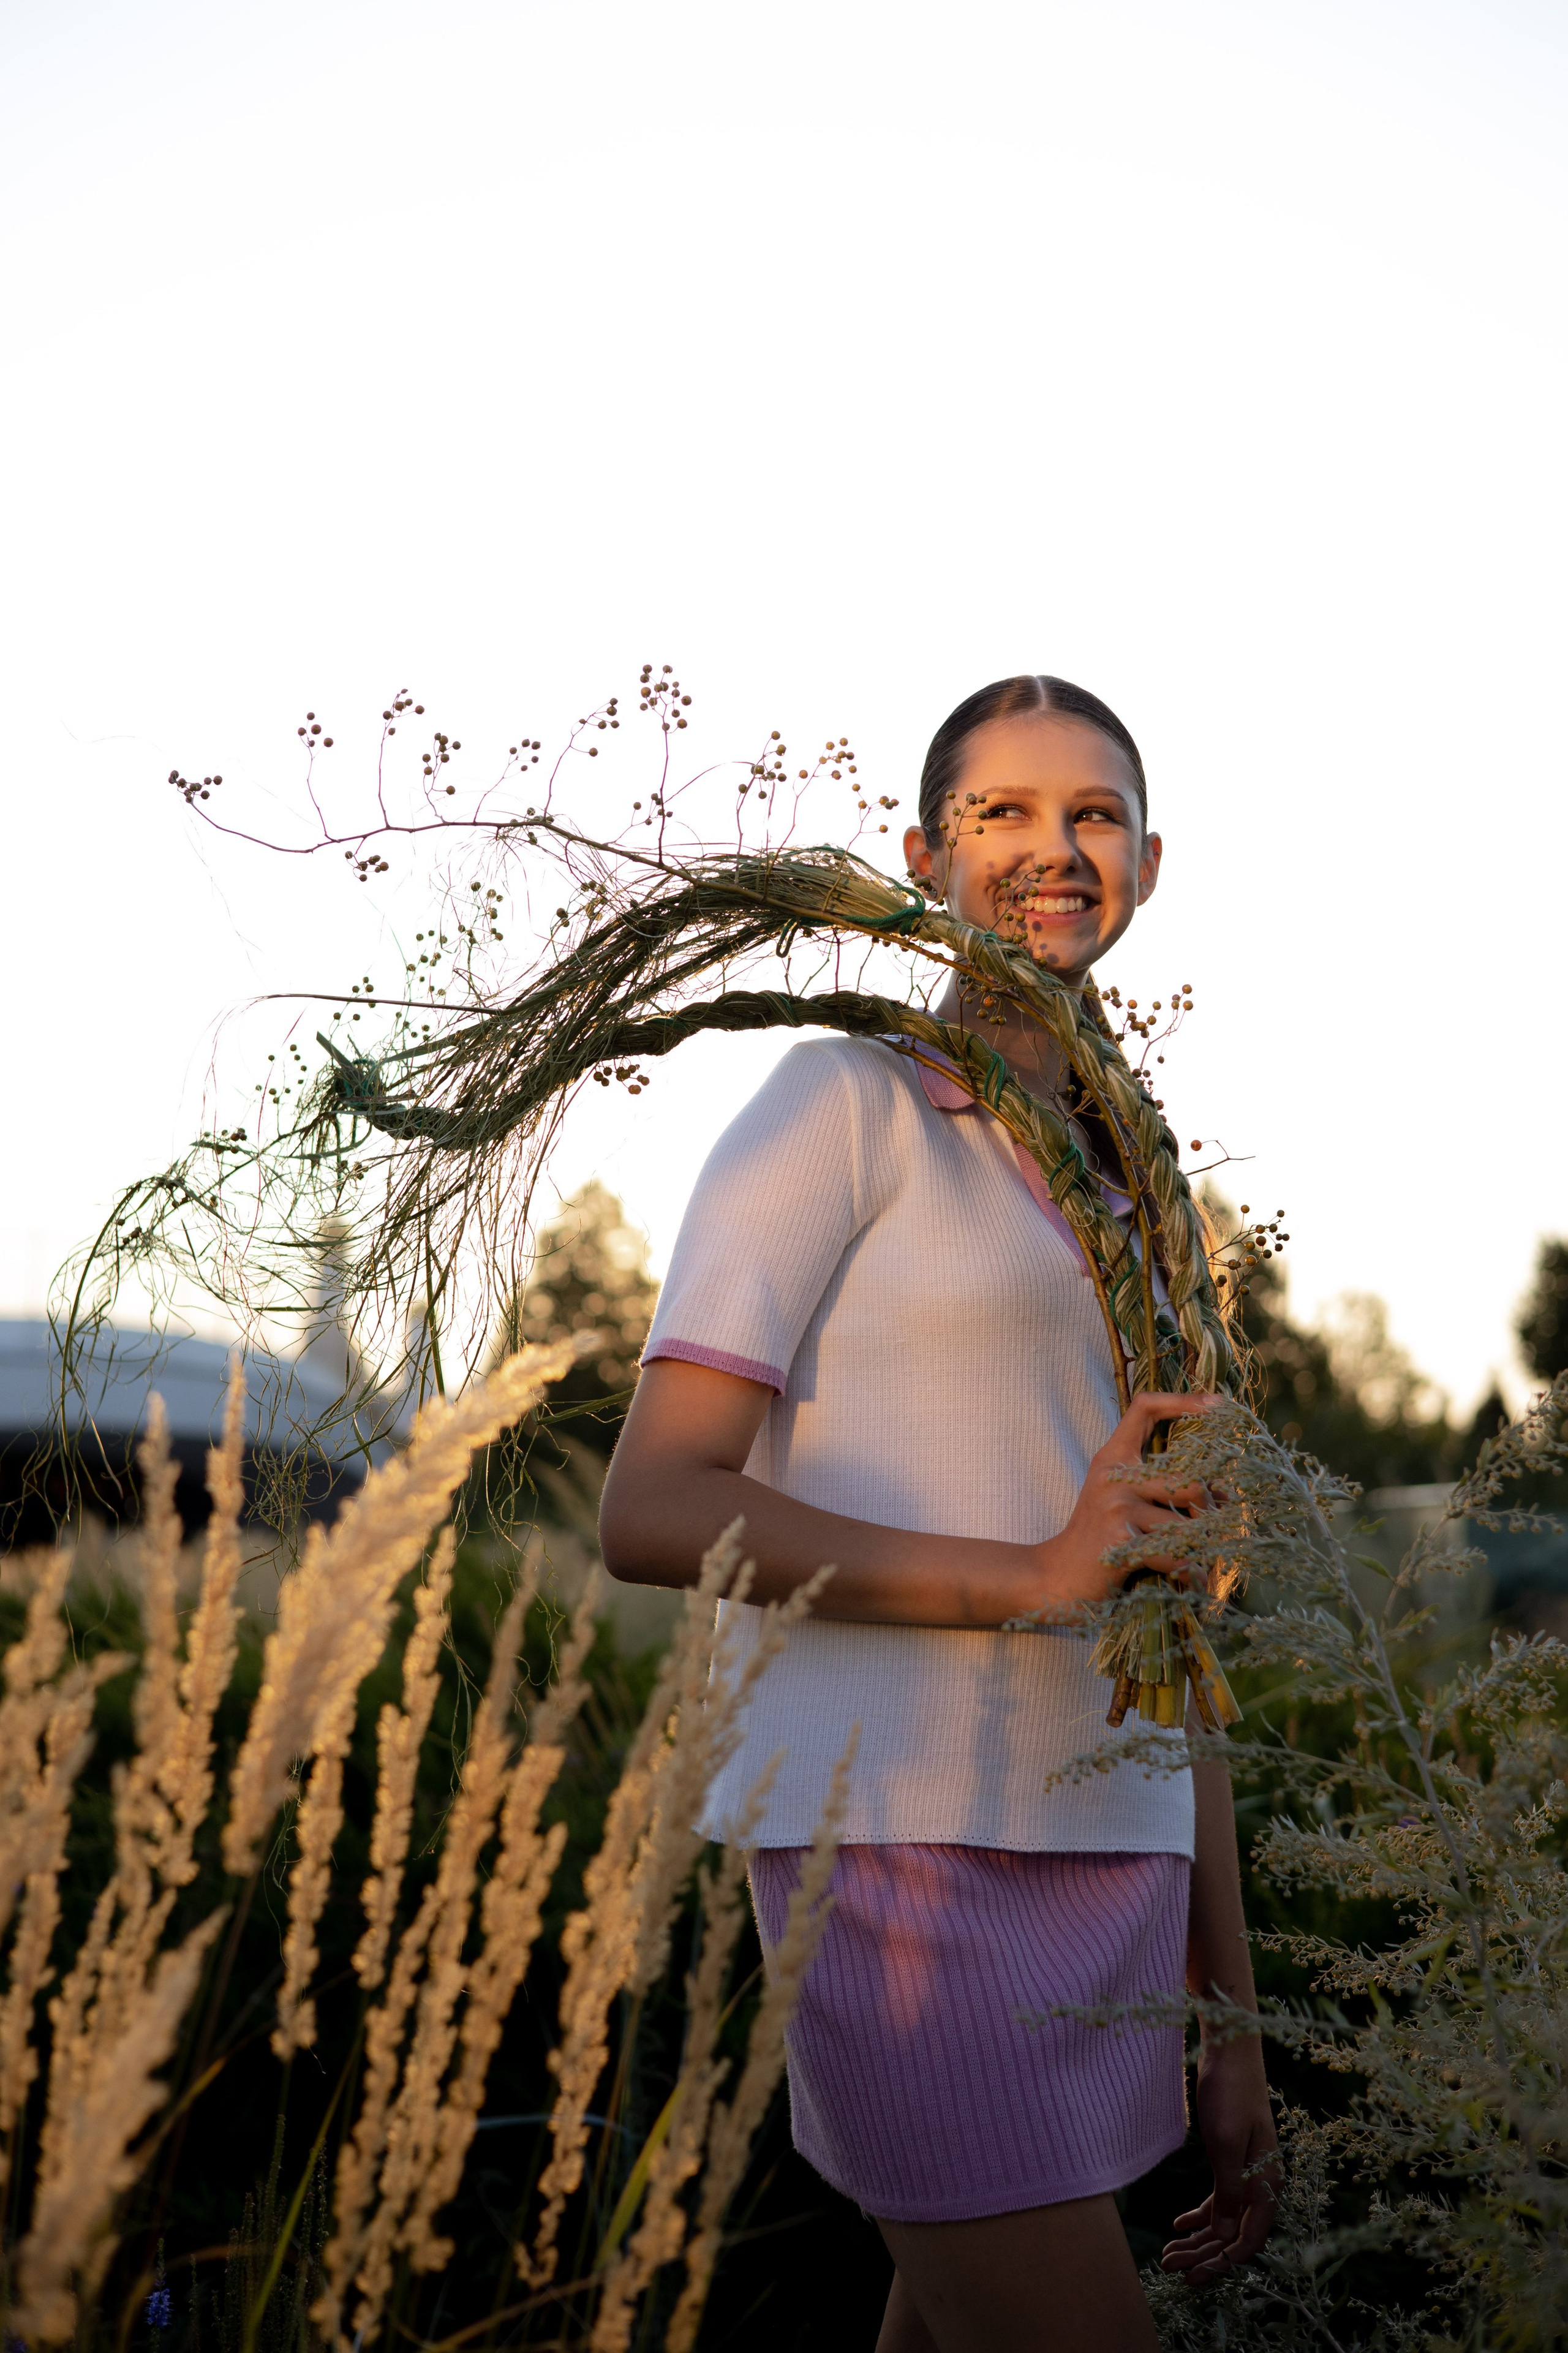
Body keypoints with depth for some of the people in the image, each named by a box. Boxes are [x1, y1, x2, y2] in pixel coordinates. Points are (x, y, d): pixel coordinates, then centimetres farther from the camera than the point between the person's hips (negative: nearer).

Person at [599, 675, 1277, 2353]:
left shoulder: (1133, 1203, 18)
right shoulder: (846, 1102, -2)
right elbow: (650, 1510, -10)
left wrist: (1229, 2019, 15)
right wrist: (1031, 1578, -18)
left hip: (1105, 1854, 7)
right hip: (906, 1846, -7)